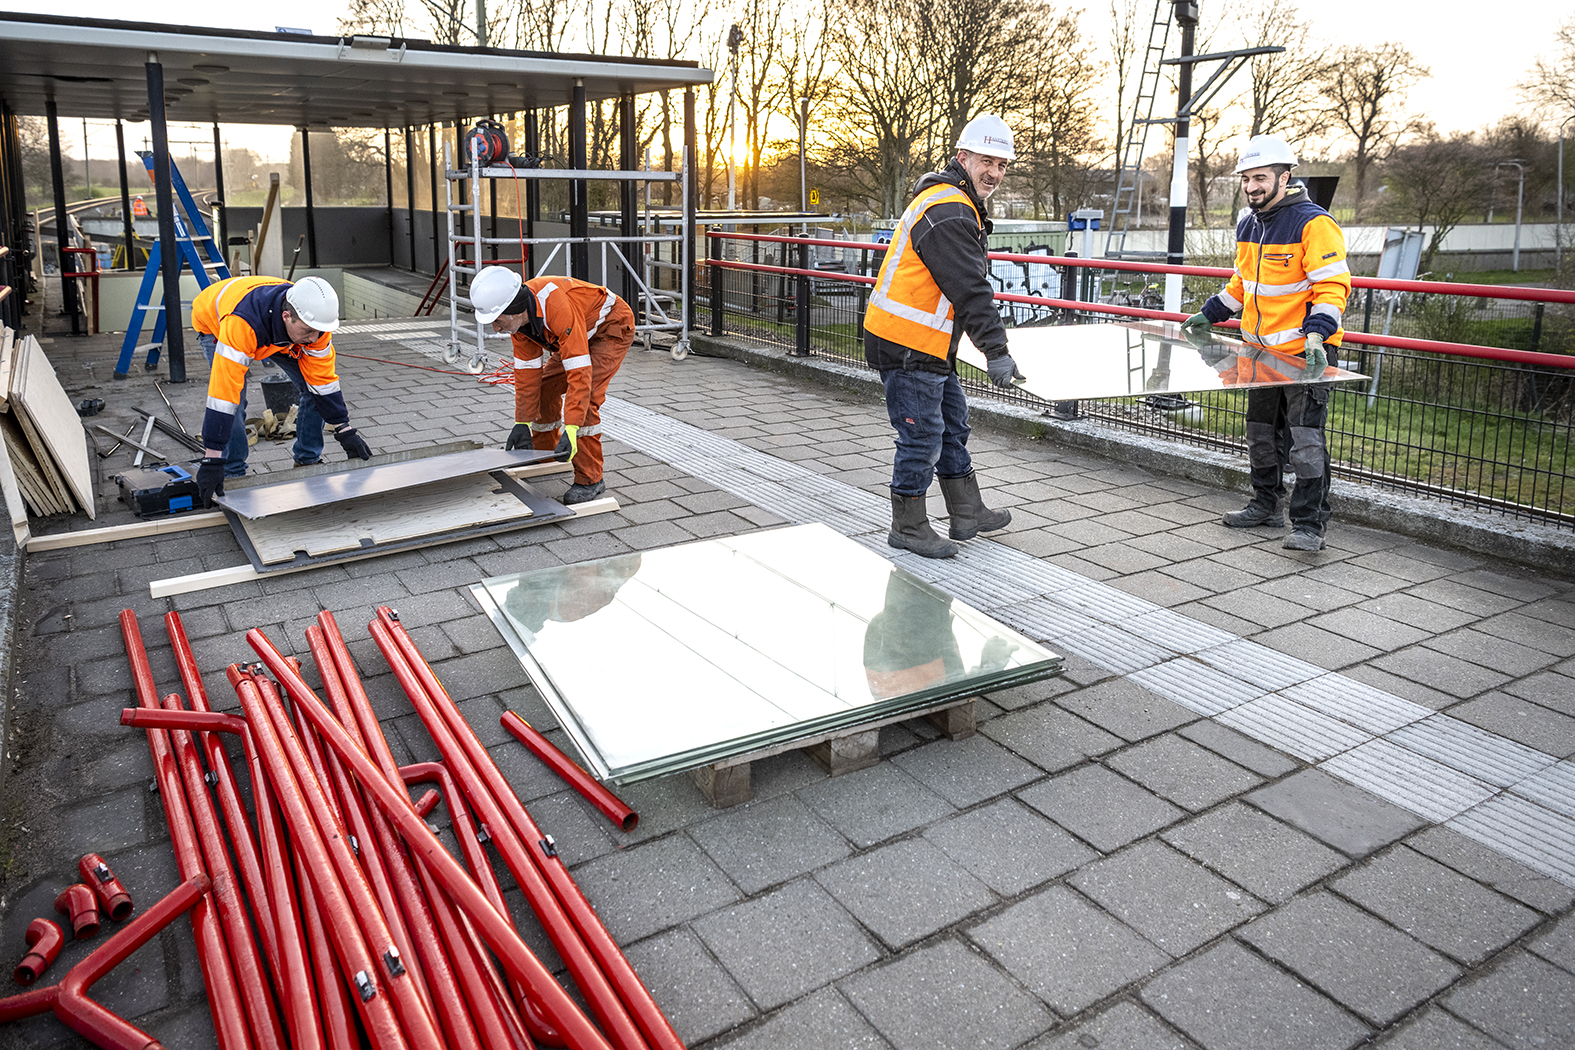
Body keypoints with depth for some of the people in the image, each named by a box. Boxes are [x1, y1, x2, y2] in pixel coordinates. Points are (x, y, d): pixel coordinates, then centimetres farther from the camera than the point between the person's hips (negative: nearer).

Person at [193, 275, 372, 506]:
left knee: (313, 389, -8)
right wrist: (212, 459, -48)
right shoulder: (240, 323, -49)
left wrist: (345, 431, -20)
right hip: (213, 321, -4)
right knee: (233, 399, -24)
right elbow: (224, 392, -49)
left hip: (273, 329, 4)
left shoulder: (313, 319, -33)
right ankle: (234, 474, -6)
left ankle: (308, 461, 10)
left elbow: (322, 379, -20)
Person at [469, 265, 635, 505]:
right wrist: (522, 423, -9)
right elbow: (527, 371, -7)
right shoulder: (518, 316, -15)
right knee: (546, 388, 8)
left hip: (612, 327, -8)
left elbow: (579, 373, -42)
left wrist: (571, 429, -45)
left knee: (585, 395, -22)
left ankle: (589, 478, -14)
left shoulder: (558, 308, -41)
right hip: (582, 332, 8)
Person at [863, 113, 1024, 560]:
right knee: (922, 437, -3)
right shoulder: (948, 213, -19)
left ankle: (968, 514, 30)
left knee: (952, 426, 18)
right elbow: (970, 289, -27)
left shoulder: (954, 202, 16)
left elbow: (968, 283, 27)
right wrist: (996, 351, -29)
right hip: (908, 346, -11)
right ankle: (908, 528, 10)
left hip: (928, 346, 11)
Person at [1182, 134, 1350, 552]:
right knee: (1261, 432, 16)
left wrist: (1317, 333, -31)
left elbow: (1332, 286, -19)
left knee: (1305, 439, -9)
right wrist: (1209, 313, 23)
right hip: (1259, 351, 8)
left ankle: (1310, 523, -4)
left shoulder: (1313, 224, -15)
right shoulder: (1248, 226, 10)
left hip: (1304, 353, -8)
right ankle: (1265, 505, 31)